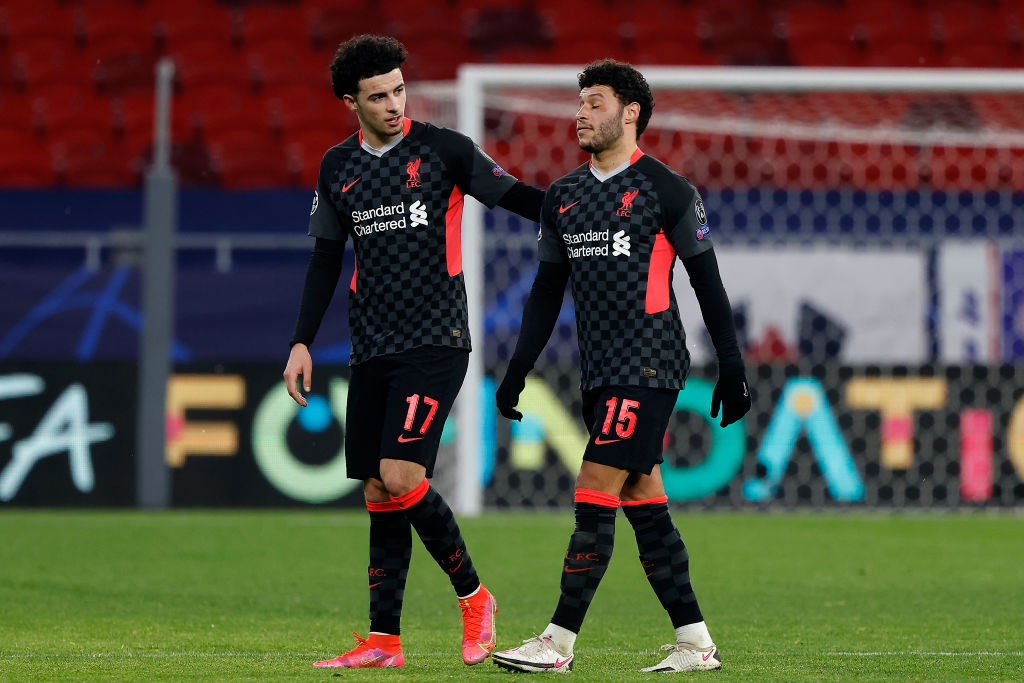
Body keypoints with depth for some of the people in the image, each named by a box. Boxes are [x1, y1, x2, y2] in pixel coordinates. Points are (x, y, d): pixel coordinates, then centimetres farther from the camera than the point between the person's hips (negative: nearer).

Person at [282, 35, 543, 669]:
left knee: (400, 478, -17)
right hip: (373, 352, 5)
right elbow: (326, 259, 18)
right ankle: (384, 641, 7)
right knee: (378, 493, 4)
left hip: (435, 345, -5)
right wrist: (303, 341, 13)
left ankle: (473, 596, 1)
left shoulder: (443, 150, -4)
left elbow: (517, 197, -1)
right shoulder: (338, 167, 11)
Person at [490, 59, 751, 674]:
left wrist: (732, 368, -4)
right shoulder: (563, 196, 14)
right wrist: (519, 369, 15)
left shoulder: (665, 190, -5)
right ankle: (696, 643, 10)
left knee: (596, 492, -12)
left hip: (648, 366, -7)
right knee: (642, 501, 6)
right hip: (601, 370, 7)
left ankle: (558, 643, -13)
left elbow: (707, 283, -3)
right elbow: (547, 289, 20)